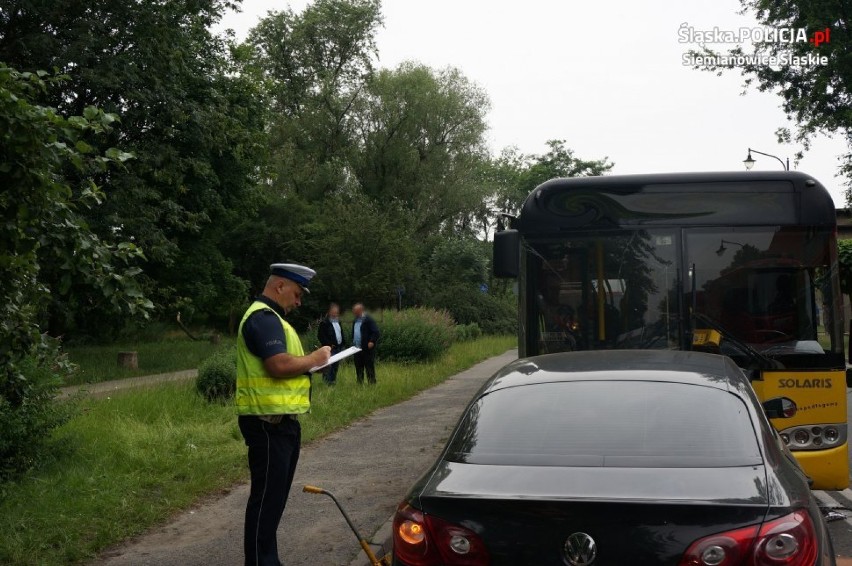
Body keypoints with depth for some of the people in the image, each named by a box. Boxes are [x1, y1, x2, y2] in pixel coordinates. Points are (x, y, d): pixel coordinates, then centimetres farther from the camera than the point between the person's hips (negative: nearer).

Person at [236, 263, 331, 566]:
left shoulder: (269, 317, 19)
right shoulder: (263, 317, -16)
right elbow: (279, 365, -27)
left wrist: (308, 361, 11)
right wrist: (314, 359, -13)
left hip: (280, 420, 11)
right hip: (268, 422, -11)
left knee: (275, 496, 16)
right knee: (266, 497, -6)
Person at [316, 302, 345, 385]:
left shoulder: (338, 322, 18)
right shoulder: (324, 322, -7)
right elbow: (320, 336, -12)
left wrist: (343, 344, 13)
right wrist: (328, 344, -17)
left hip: (339, 347, 8)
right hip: (330, 349, -8)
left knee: (335, 366, 10)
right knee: (329, 366, -13)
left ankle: (333, 380, 17)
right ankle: (328, 382, -13)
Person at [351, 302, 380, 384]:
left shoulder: (368, 319, -9)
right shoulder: (356, 320, 16)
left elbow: (376, 332, -14)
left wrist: (372, 341, -25)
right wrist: (353, 342, 14)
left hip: (367, 349, -8)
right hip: (357, 349, 8)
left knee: (369, 368, -4)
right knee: (358, 368, 12)